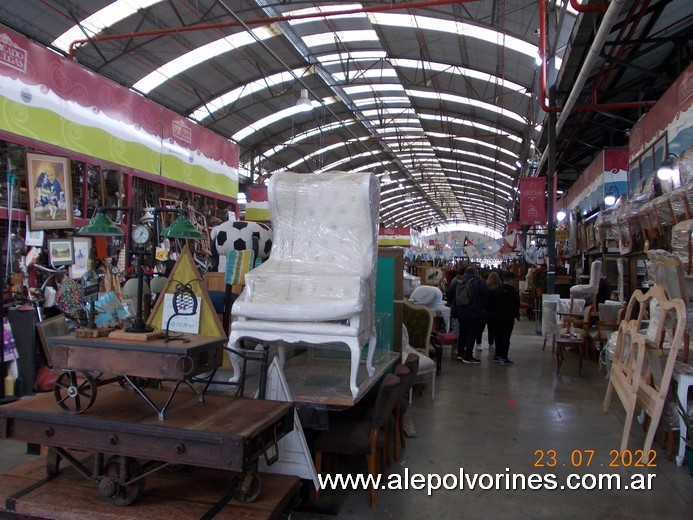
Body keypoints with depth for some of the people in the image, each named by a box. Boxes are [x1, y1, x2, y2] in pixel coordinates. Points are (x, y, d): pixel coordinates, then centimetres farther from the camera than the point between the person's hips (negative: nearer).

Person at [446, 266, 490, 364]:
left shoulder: (457, 281, 4)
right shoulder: (479, 282, -8)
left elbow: (448, 293, 2)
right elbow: (486, 294, -17)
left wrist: (453, 304, 13)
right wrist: (483, 306, -4)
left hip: (460, 312, 5)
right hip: (474, 313, -5)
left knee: (462, 332, 17)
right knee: (472, 334, 0)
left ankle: (460, 353, 22)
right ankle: (468, 357, -1)